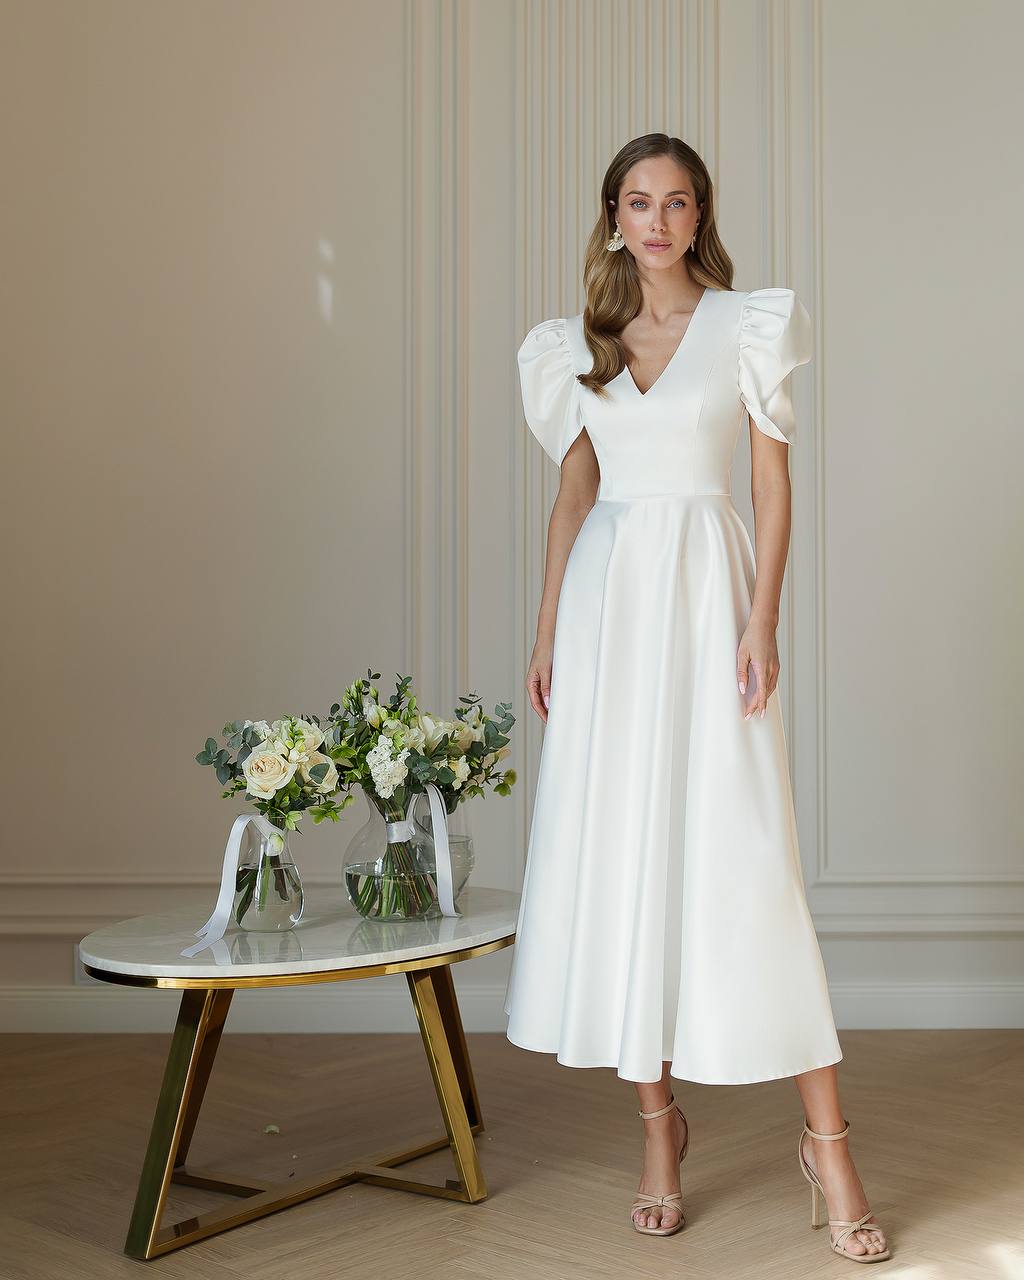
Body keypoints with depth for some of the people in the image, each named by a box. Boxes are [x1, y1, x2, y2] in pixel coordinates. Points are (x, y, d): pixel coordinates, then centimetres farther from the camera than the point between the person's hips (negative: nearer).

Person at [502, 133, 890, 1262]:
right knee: (618, 852, 2)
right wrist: (545, 634, 8)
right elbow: (572, 494, 14)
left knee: (742, 857, -8)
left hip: (704, 592, -3)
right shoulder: (579, 345, 14)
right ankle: (658, 1125, 15)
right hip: (606, 604, 4)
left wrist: (762, 624, -11)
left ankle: (827, 1141, 2)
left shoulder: (748, 326, 4)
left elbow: (773, 485, 0)